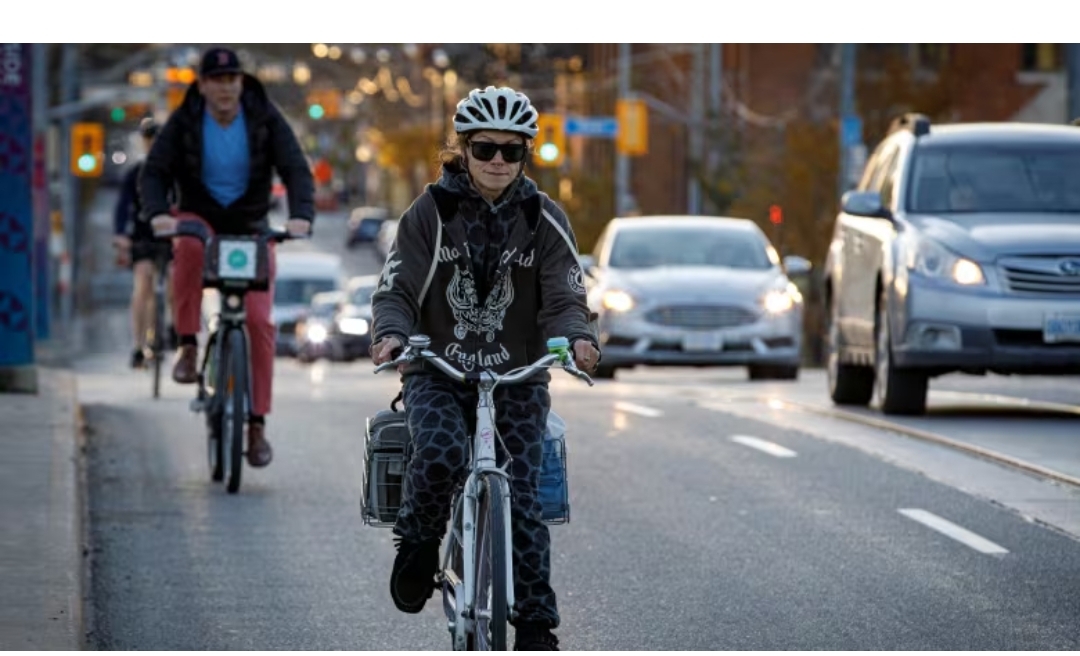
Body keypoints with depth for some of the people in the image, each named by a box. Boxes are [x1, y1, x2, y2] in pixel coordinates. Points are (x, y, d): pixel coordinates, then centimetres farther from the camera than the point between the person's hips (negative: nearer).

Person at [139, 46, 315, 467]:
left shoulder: (265, 119, -10)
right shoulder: (183, 122, -10)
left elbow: (296, 170, -15)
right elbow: (154, 173, -14)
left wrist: (301, 215, -35)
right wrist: (157, 213, -35)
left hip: (251, 227, 1)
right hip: (199, 218, -1)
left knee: (260, 321, -13)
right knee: (188, 246, -39)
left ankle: (257, 424, -5)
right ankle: (188, 346, -26)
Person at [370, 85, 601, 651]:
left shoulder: (544, 220, 2)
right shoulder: (430, 212, -1)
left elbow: (563, 299, -5)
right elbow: (396, 289, -6)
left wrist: (578, 338, -28)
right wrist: (390, 334, -28)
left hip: (518, 377, 1)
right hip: (436, 372, -1)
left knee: (521, 499, -8)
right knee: (440, 455, -31)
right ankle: (418, 544, -2)